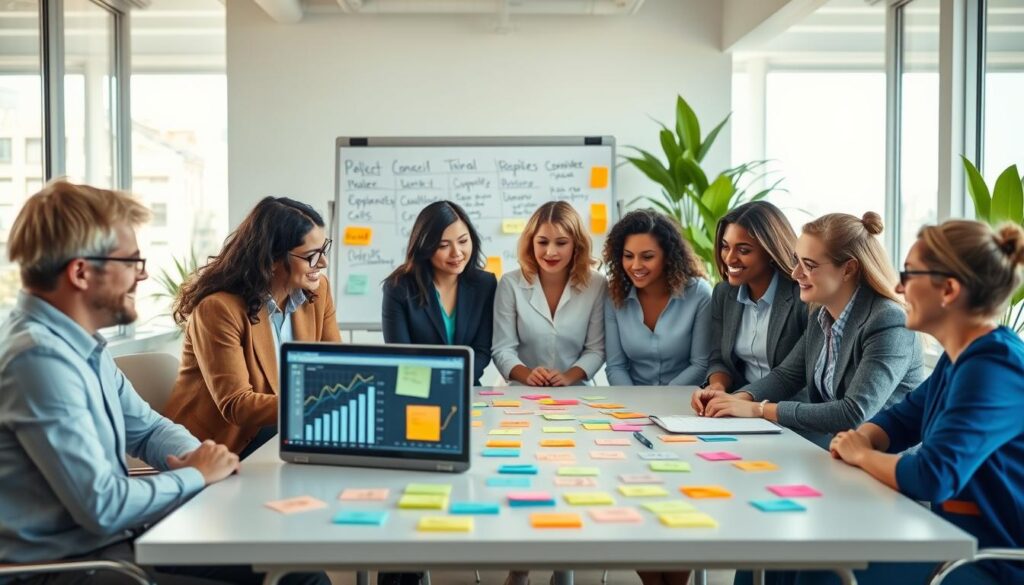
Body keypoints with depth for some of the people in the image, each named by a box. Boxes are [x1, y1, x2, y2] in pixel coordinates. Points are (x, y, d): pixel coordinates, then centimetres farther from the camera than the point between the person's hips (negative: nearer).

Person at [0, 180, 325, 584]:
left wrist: (197, 457, -3)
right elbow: (103, 507, -26)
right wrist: (197, 474, -10)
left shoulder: (81, 343, 7)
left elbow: (148, 429, 18)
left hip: (115, 541, 9)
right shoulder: (40, 356, -23)